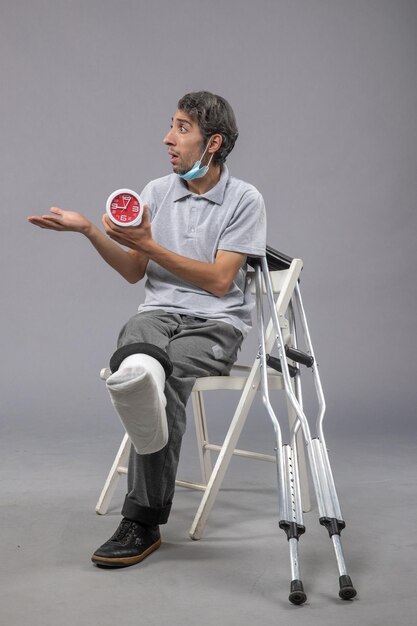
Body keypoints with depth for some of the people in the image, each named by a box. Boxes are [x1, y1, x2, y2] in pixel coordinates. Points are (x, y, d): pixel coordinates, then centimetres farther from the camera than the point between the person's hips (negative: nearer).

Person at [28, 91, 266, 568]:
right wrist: (89, 230, -1)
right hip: (158, 312, 3)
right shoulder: (157, 192, 13)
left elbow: (220, 281, -8)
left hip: (215, 321, -2)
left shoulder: (244, 200, 0)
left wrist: (149, 245, -14)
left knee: (165, 380, -34)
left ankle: (142, 520, -18)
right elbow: (134, 272, 14)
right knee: (135, 371, -35)